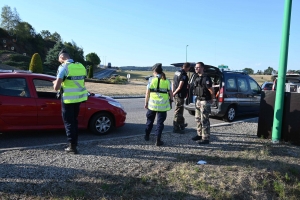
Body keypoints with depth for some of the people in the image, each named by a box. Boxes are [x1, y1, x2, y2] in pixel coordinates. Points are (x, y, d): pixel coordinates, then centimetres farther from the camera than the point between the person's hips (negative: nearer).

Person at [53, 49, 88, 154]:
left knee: (68, 121, 5)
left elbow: (56, 87, -17)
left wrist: (55, 83, 6)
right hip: (79, 97, 6)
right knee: (74, 120, 20)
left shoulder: (63, 67, -13)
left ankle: (72, 146, 4)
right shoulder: (81, 66, 6)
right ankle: (75, 142, 29)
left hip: (68, 98, -6)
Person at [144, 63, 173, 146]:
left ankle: (147, 136, 33)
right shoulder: (167, 81, 2)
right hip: (163, 105, 0)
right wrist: (171, 102, 16)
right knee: (160, 122, 5)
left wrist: (146, 103, 6)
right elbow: (170, 93, 2)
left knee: (150, 120, 19)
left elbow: (147, 93, -2)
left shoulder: (151, 79, -3)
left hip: (152, 104, 0)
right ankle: (158, 140, 4)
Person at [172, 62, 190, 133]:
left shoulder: (177, 72, 11)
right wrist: (174, 93, -9)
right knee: (178, 111, -1)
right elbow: (180, 87, -21)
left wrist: (173, 92, 15)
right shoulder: (184, 75, -17)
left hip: (176, 94, 9)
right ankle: (176, 128, 6)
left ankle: (181, 124, 38)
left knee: (180, 110, 22)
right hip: (180, 95, -9)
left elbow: (173, 83, 15)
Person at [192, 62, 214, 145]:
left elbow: (211, 90, -16)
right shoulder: (197, 78, 11)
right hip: (198, 100, 10)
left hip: (205, 101, -9)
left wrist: (211, 99, -3)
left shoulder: (206, 78, -17)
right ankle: (200, 134, 30)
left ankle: (206, 138, 1)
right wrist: (198, 99, 15)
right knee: (198, 118, 17)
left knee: (204, 120, -6)